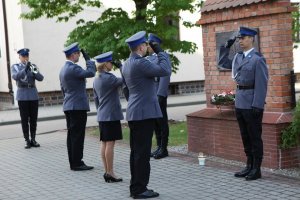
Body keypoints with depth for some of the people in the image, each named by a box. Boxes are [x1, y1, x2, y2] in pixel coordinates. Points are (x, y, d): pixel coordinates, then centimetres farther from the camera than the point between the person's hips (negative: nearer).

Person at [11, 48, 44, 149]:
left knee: (33, 119, 4)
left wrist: (35, 72, -22)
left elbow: (40, 78, -3)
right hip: (22, 96, -2)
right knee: (24, 119, 0)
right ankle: (27, 140, 5)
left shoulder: (33, 66, 10)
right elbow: (15, 77, -17)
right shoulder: (15, 67, 4)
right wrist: (25, 69, -29)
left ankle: (33, 139, 12)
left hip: (33, 95, 2)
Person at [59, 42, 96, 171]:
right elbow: (91, 73, -22)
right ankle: (77, 163, -4)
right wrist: (88, 59, -9)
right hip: (78, 106, -10)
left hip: (68, 106, 10)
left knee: (72, 135, 11)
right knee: (77, 136, -6)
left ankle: (73, 162, 16)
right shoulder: (73, 68, -16)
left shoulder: (63, 69, 15)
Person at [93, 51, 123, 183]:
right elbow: (123, 81, -16)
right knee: (110, 143, -6)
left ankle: (107, 172, 14)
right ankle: (110, 173, -3)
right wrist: (121, 66, -7)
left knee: (104, 143, 9)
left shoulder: (96, 80, 12)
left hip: (102, 116, 9)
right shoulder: (109, 78, -15)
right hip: (111, 115, -9)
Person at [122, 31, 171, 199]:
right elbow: (165, 70, -19)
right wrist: (160, 52, -8)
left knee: (136, 152, 13)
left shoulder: (127, 64, 12)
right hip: (144, 113, -10)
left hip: (134, 113, 10)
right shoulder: (140, 63, -17)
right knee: (142, 153, -4)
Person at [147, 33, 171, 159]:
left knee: (162, 121, -1)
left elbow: (165, 76, -16)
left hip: (159, 94, -7)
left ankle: (164, 149, 4)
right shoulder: (149, 58, 15)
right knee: (155, 122, 10)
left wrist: (160, 95, -20)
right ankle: (159, 147, 17)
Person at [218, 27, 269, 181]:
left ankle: (256, 169, 11)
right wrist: (227, 46, 15)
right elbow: (223, 63, 27)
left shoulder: (258, 58, -11)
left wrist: (257, 105, -19)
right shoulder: (238, 57, 10)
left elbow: (261, 84, -15)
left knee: (255, 137, 2)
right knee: (245, 137, 14)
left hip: (251, 104, -7)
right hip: (239, 103, 7)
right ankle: (249, 166, 24)